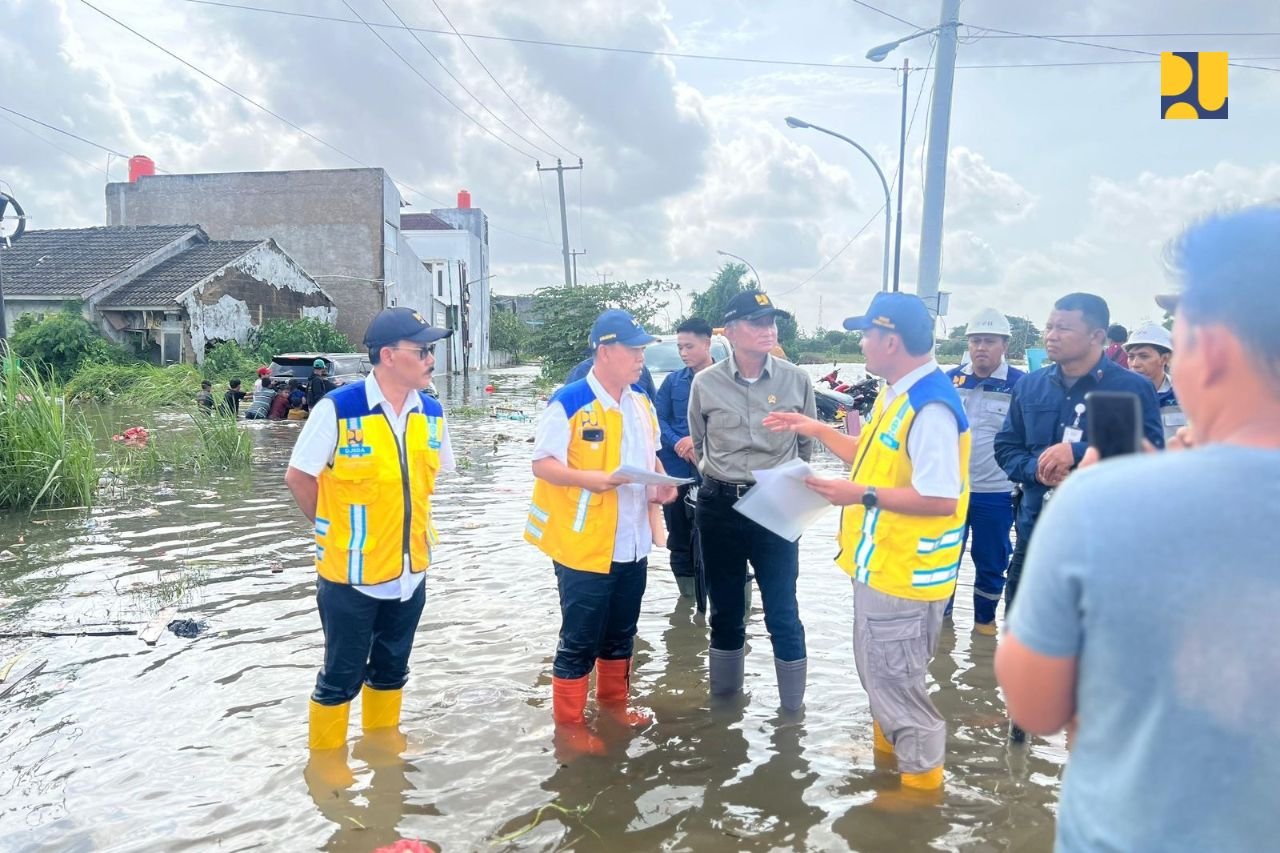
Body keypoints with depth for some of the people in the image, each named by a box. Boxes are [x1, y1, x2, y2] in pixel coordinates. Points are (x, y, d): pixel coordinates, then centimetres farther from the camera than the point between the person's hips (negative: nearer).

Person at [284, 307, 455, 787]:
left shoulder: (431, 414, -2)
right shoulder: (338, 408, -18)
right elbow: (299, 477, -8)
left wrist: (417, 526, 8)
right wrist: (334, 531, -1)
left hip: (410, 567, 5)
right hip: (351, 571, -5)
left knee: (393, 664, 21)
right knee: (343, 672, 10)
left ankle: (382, 730, 43)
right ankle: (325, 752, 31)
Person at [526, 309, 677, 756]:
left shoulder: (641, 404, 8)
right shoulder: (569, 402, -16)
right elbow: (542, 464, -16)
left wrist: (662, 482, -2)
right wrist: (588, 478, -31)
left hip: (632, 543, 7)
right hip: (584, 545, -7)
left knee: (621, 633, 20)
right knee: (580, 639, 4)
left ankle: (614, 700, 39)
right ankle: (568, 722, 20)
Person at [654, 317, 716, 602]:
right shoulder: (672, 381, 10)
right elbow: (658, 419, 5)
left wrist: (699, 440, -17)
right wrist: (678, 444, -12)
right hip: (674, 471, 4)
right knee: (678, 538, 13)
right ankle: (687, 595, 27)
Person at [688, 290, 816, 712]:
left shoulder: (797, 380, -4)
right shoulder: (705, 383, -4)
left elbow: (807, 446, 10)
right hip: (719, 507, 1)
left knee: (782, 612, 1)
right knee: (725, 609, 13)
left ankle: (792, 708, 18)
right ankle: (725, 699, 31)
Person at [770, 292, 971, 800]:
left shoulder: (930, 406, -25)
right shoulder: (897, 395, 8)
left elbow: (940, 498, -29)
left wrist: (862, 496, -26)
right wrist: (819, 431, 16)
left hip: (906, 570, -10)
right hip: (880, 563, 10)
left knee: (895, 678, 4)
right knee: (877, 669, 25)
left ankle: (922, 778, 23)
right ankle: (887, 746, 45)